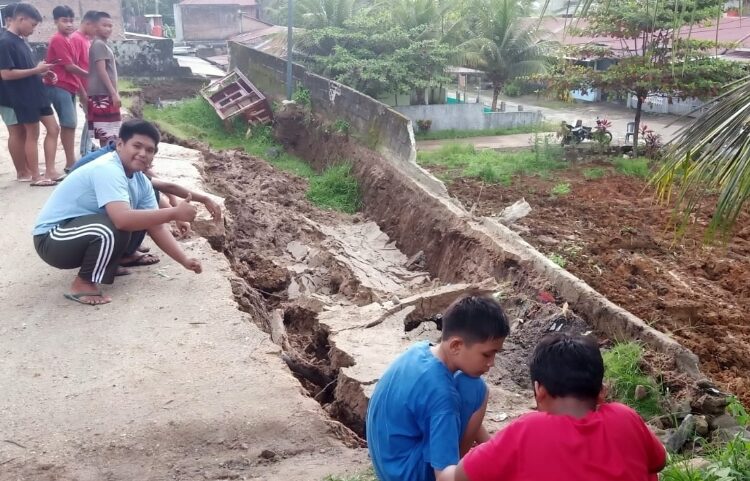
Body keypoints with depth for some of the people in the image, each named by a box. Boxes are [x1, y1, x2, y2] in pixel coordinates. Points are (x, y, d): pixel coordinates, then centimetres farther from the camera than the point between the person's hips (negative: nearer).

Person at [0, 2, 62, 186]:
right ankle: (35, 177, 9)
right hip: (23, 97, -9)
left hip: (37, 93, 9)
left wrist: (42, 74, 6)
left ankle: (50, 171, 11)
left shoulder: (21, 41, 12)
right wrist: (36, 70, -17)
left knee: (53, 128, 8)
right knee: (32, 135, -1)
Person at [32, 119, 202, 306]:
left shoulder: (141, 182, 0)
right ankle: (83, 285, -12)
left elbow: (156, 227, -1)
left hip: (82, 229, 9)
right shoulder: (107, 170, -27)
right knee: (114, 227, -32)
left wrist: (184, 260, -11)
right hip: (52, 239, -9)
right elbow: (123, 219, -41)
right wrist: (175, 213, -36)